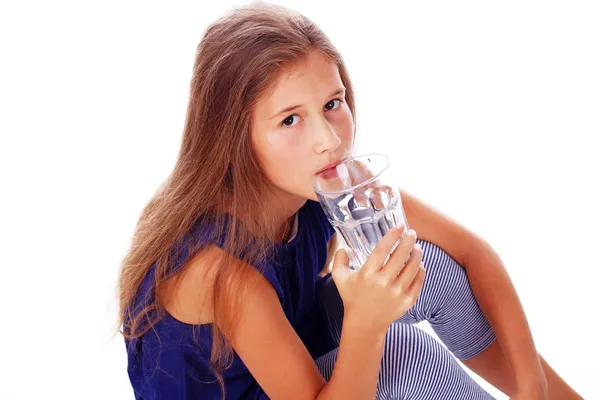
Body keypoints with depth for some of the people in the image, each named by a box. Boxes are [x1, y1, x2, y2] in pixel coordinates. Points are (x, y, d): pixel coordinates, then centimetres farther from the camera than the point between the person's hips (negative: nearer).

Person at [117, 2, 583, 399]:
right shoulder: (215, 263, -35)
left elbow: (471, 251, -10)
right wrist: (365, 324, -48)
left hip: (295, 359, 6)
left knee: (432, 269, -10)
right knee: (405, 353, -27)